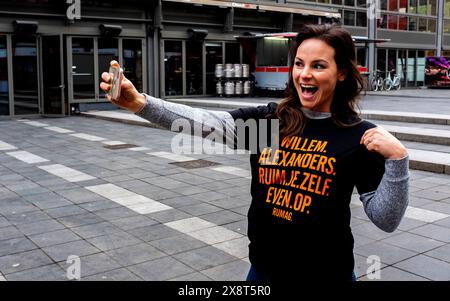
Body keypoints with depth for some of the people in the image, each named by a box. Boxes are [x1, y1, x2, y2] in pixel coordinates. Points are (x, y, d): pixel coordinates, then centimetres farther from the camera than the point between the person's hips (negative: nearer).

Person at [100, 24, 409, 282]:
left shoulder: (360, 137, -9)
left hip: (327, 272, -2)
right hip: (263, 269, 3)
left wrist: (397, 159, -22)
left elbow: (386, 220, -8)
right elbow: (207, 122, -18)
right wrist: (140, 103, -30)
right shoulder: (268, 118, -3)